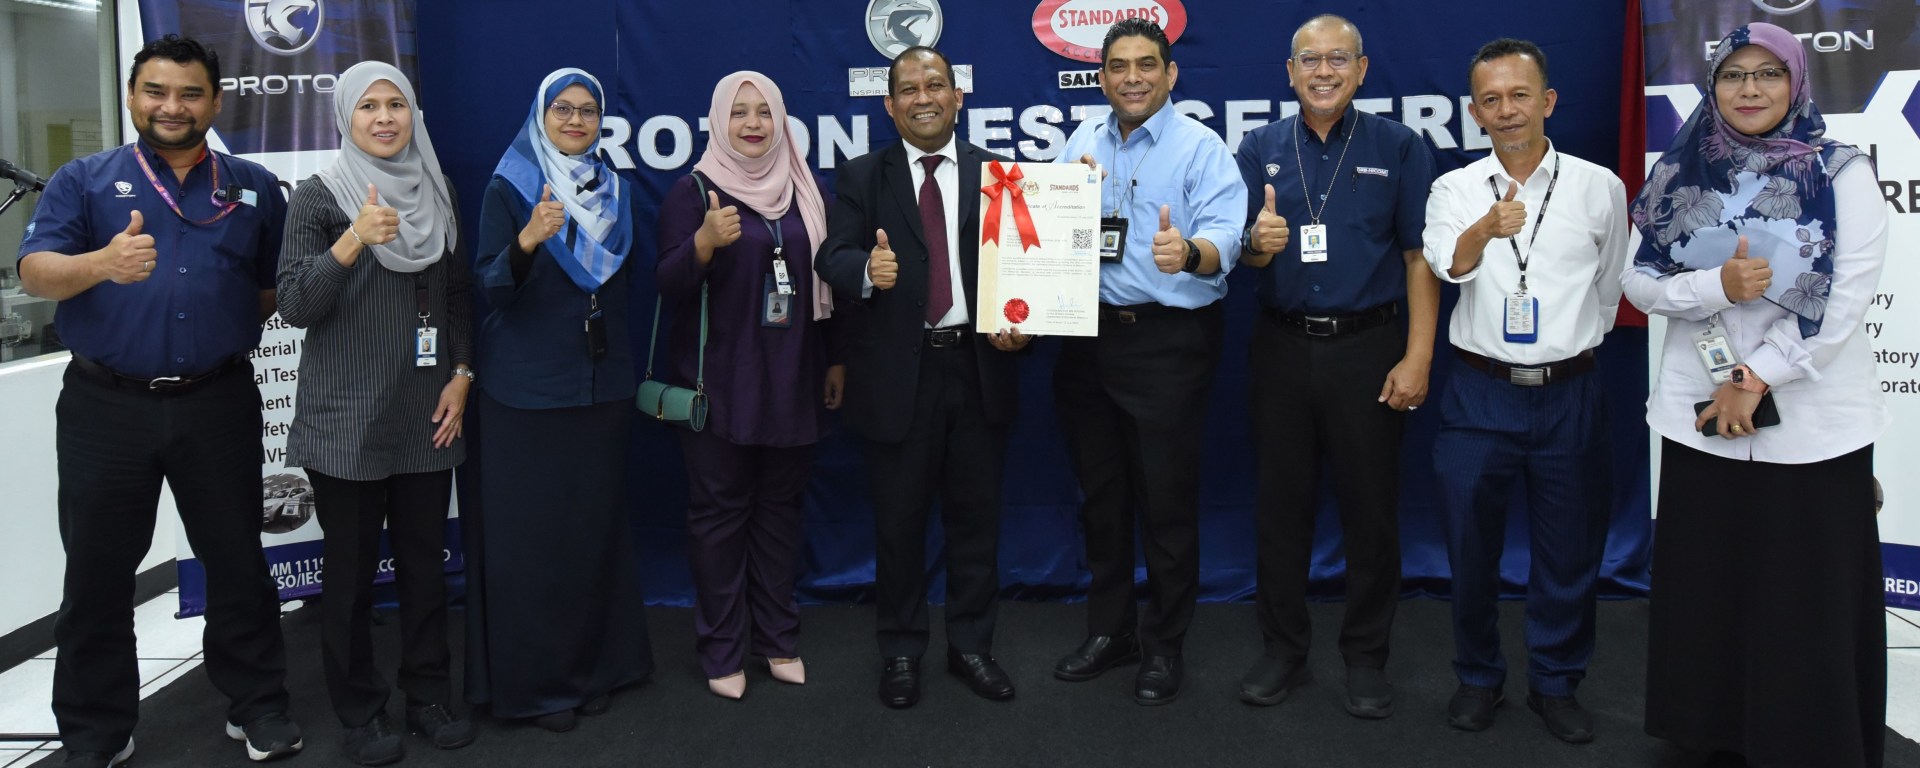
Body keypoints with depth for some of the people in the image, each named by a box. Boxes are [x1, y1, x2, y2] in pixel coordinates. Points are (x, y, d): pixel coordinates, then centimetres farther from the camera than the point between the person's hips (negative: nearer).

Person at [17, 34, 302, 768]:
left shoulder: (255, 187, 8)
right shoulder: (82, 180, 2)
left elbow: (280, 289, 13)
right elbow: (35, 273, -12)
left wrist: (223, 322, -4)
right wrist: (103, 264, -31)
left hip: (219, 405, 1)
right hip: (104, 407, -1)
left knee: (237, 559, 9)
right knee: (97, 571, 7)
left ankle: (257, 705, 24)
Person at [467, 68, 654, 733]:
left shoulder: (615, 192, 9)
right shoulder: (507, 189, -4)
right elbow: (488, 285, -14)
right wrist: (527, 241, -33)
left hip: (602, 386, 4)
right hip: (527, 389, -4)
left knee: (596, 526, 9)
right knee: (531, 534, 0)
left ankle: (595, 666, 22)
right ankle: (534, 679, 11)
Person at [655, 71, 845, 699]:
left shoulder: (805, 191, 9)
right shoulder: (694, 192, -4)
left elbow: (826, 276, 15)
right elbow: (669, 284, -11)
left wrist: (837, 359, 13)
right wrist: (704, 242, -30)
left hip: (793, 380, 4)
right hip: (719, 383, -4)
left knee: (781, 505, 11)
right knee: (720, 511, 3)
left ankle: (778, 637, 22)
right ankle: (722, 649, 13)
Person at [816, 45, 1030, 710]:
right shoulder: (862, 177, 4)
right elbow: (833, 257, -6)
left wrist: (1020, 322, -14)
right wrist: (866, 270, -29)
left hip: (978, 364, 1)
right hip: (897, 373, -1)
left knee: (976, 512, 10)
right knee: (898, 518, 8)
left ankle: (971, 644, 26)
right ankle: (900, 651, 24)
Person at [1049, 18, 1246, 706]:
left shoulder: (1201, 149, -6)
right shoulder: (1081, 145, 11)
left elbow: (1223, 239, -19)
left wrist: (1189, 252, -40)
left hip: (1170, 342, -5)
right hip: (1089, 335, 5)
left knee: (1166, 497, 2)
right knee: (1100, 493, 14)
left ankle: (1164, 644, 18)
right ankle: (1110, 629, 30)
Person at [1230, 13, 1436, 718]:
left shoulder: (1399, 149, 1)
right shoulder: (1260, 149, 6)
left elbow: (1419, 259, -2)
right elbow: (1239, 254, 6)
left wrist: (1417, 357, -10)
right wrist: (1258, 243, -19)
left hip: (1367, 348, -2)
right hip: (1281, 348, 2)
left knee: (1371, 507, 4)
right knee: (1281, 503, 8)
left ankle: (1366, 656, 19)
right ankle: (1283, 647, 22)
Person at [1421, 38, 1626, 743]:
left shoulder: (1600, 188, 1)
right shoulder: (1455, 189, -1)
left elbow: (1609, 288, 14)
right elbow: (1448, 264, -22)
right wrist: (1485, 229, -42)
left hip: (1570, 395, 1)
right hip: (1480, 394, 0)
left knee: (1570, 551, 9)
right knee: (1471, 549, 9)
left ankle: (1555, 683, 28)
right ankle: (1478, 678, 28)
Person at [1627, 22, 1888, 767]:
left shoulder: (1843, 173, -2)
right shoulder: (1682, 175, 6)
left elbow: (1847, 297, -10)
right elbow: (1640, 282, 2)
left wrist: (1755, 379, -13)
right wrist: (1718, 286, -17)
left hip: (1813, 421, -2)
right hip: (1700, 414, 3)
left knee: (1807, 599, 3)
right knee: (1705, 586, 9)